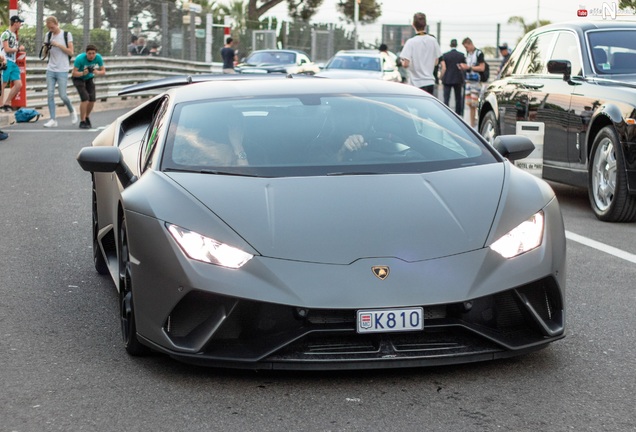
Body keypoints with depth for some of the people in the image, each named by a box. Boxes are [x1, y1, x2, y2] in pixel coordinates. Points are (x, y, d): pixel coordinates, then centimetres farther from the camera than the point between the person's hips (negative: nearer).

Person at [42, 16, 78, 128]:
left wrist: (58, 45, -15)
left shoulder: (67, 35, -1)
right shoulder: (48, 35, 10)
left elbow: (71, 52, -4)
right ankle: (53, 120, -3)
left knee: (63, 96, -6)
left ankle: (72, 112, 22)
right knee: (50, 94, -6)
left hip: (62, 70, -4)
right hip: (51, 69, 4)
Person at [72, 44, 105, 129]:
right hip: (78, 78, -4)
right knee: (85, 98, -22)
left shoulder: (98, 58, -20)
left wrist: (97, 72, -36)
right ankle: (82, 122, -11)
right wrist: (83, 73, -47)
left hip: (89, 78, 4)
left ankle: (87, 117, 22)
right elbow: (74, 73, -28)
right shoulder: (80, 59, -31)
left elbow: (103, 72, -13)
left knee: (92, 99, -6)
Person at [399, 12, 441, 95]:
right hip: (430, 82, 5)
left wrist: (402, 62, 5)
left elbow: (405, 64, -17)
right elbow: (436, 62, 10)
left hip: (417, 84, -5)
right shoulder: (433, 41, 2)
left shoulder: (411, 42, -13)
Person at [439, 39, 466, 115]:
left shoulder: (445, 55, -3)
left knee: (446, 99, -2)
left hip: (447, 80, -1)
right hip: (458, 80, 1)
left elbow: (443, 68, -6)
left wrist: (442, 77, 5)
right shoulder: (461, 55, -1)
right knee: (458, 99, 10)